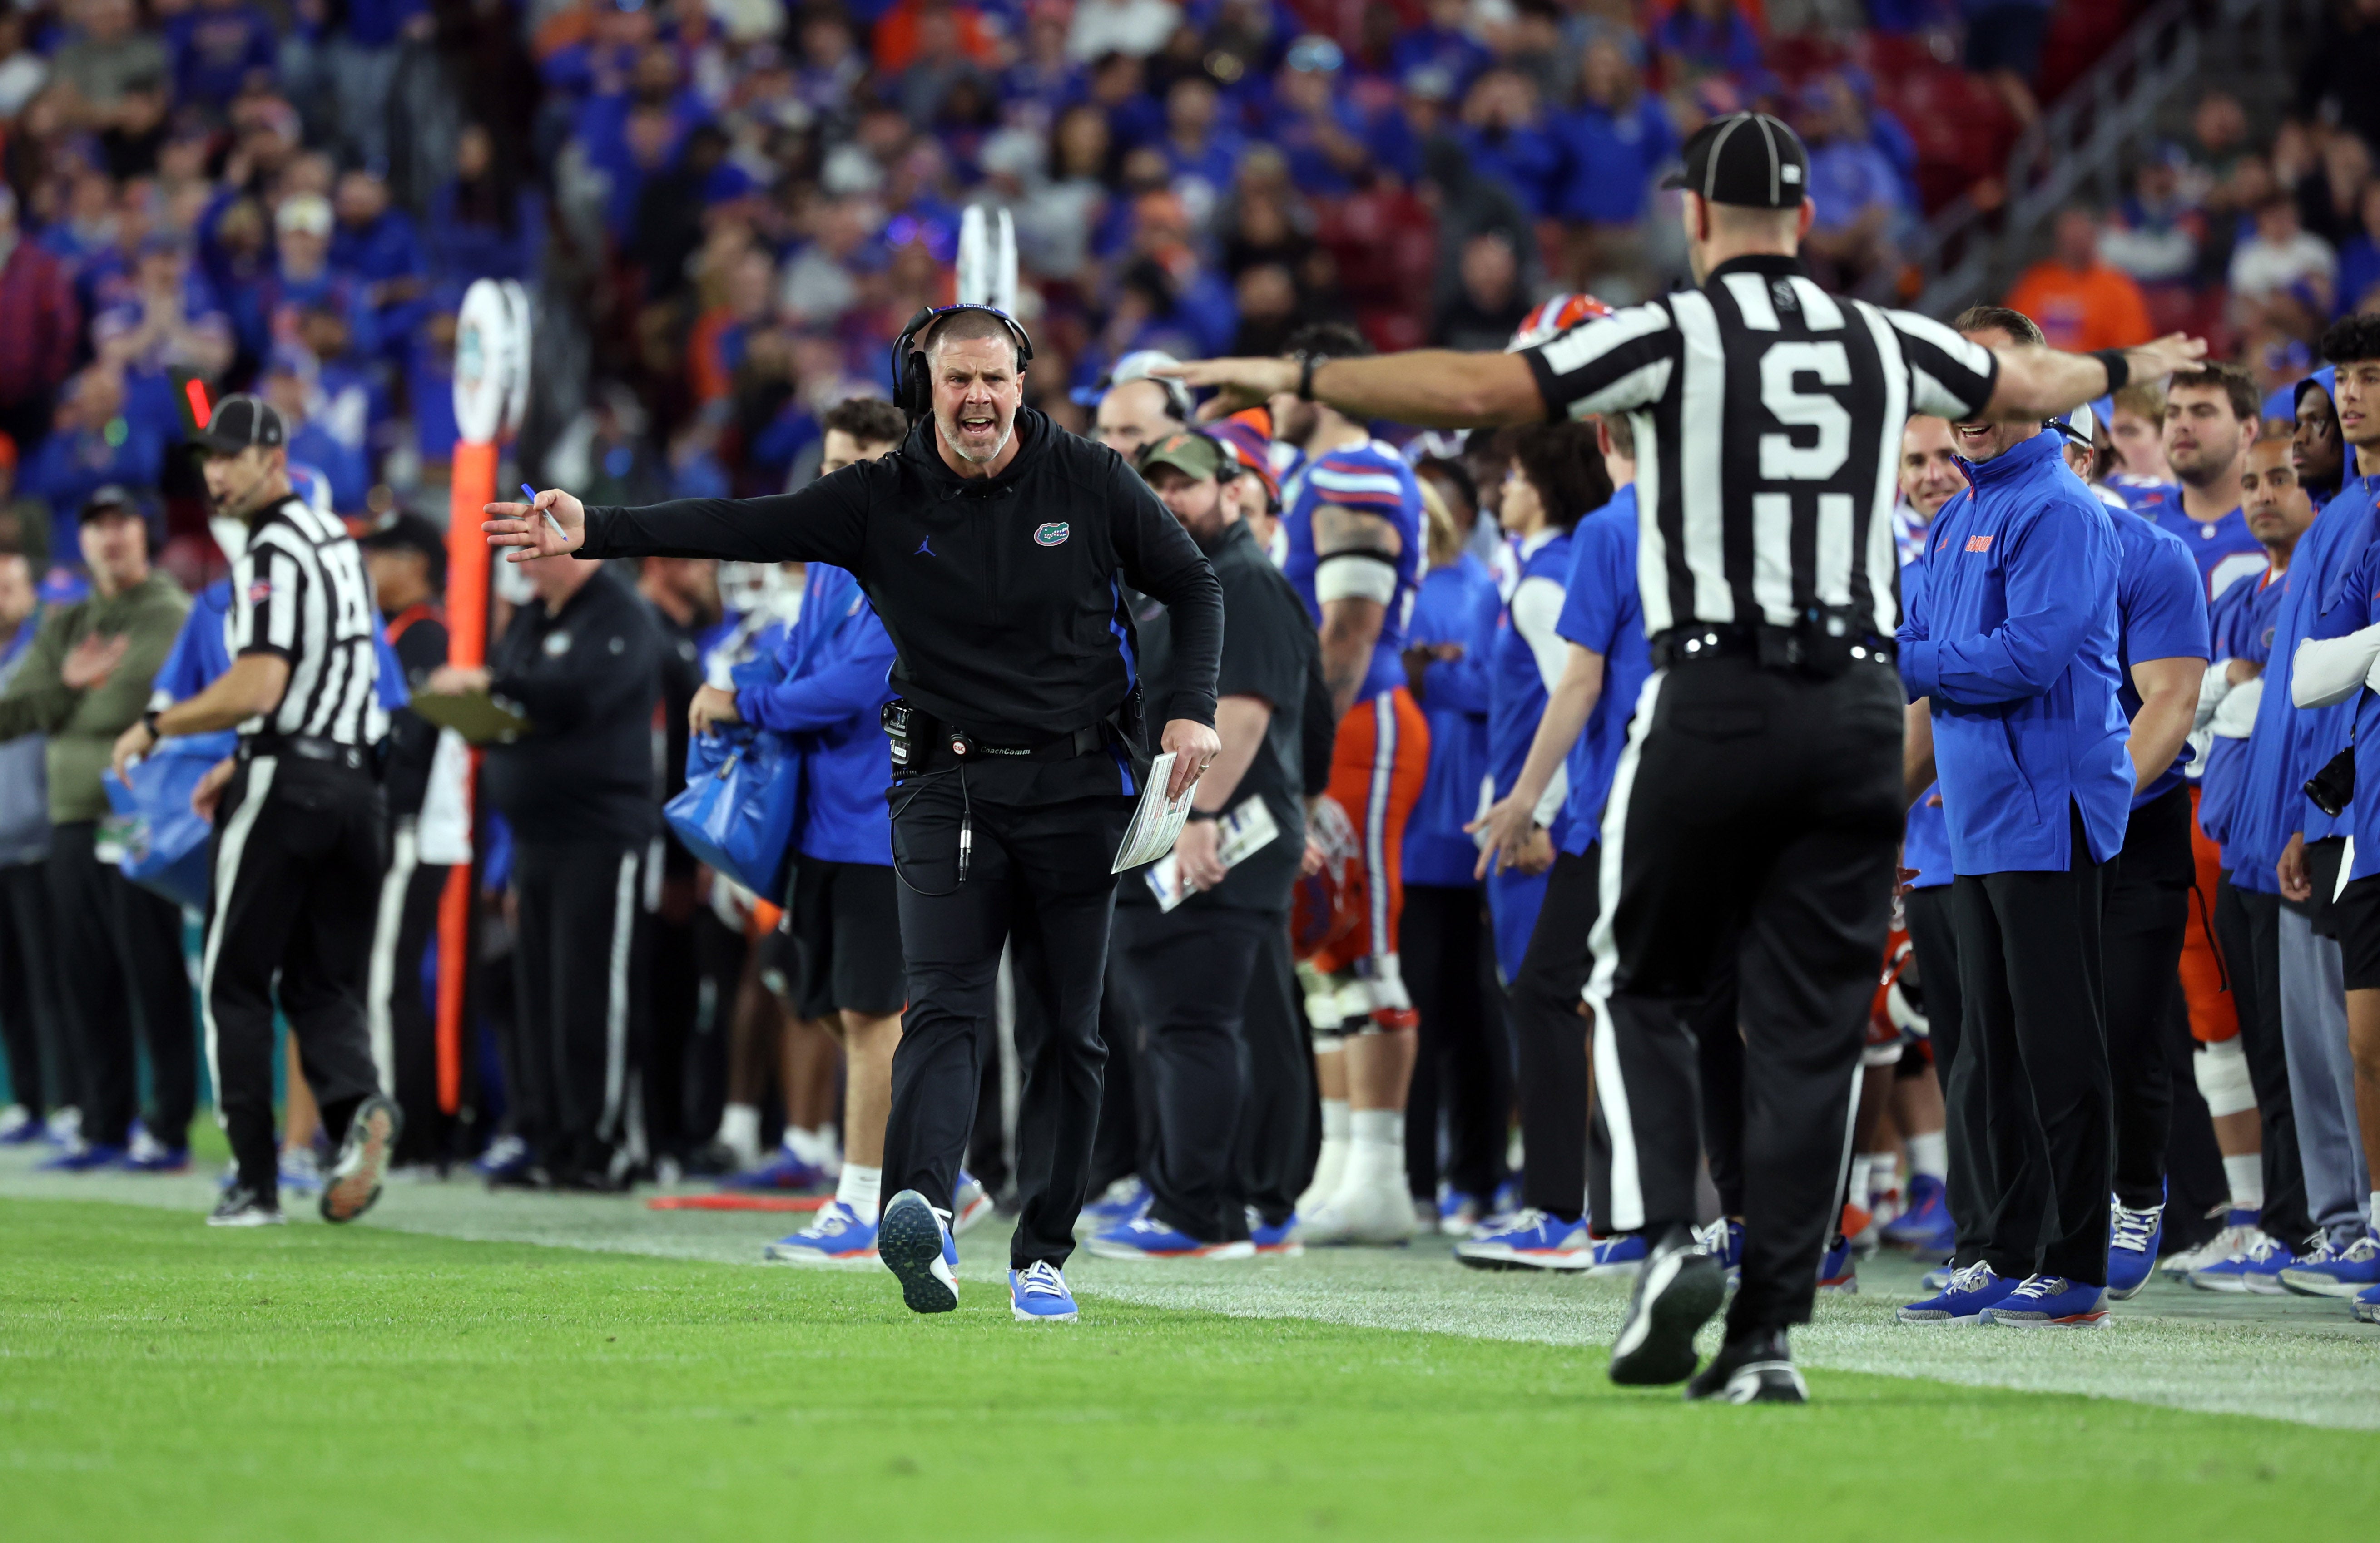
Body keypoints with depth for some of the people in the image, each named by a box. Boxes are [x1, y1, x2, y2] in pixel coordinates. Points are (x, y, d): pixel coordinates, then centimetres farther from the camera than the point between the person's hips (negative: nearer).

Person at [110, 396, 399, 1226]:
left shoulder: (272, 556, -13)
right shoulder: (335, 539, 16)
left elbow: (257, 690, -22)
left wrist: (157, 726, -11)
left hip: (284, 785, -8)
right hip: (355, 778, 8)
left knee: (235, 984, 3)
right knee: (323, 984, 10)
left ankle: (256, 1181, 1)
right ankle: (357, 1103, -18)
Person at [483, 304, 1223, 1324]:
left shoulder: (1091, 482, 0)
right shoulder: (880, 501, -2)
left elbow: (1192, 586, 9)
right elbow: (741, 528, -10)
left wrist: (1193, 711, -5)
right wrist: (597, 533, -21)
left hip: (1077, 789, 1)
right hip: (947, 784, -1)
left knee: (1069, 1031, 3)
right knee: (943, 1007, -18)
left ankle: (1041, 1256, 11)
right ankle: (923, 1215, -37)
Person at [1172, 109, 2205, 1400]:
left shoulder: (1676, 335, -3)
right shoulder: (1885, 346, 11)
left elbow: (1480, 391, -11)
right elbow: (2029, 387, 30)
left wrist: (1299, 377, -1)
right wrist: (2128, 369, 52)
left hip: (1717, 700, -3)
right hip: (1858, 707, 3)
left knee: (1641, 988, 13)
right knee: (1810, 1029, 4)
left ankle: (1667, 1238, -7)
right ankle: (1768, 1330, 1)